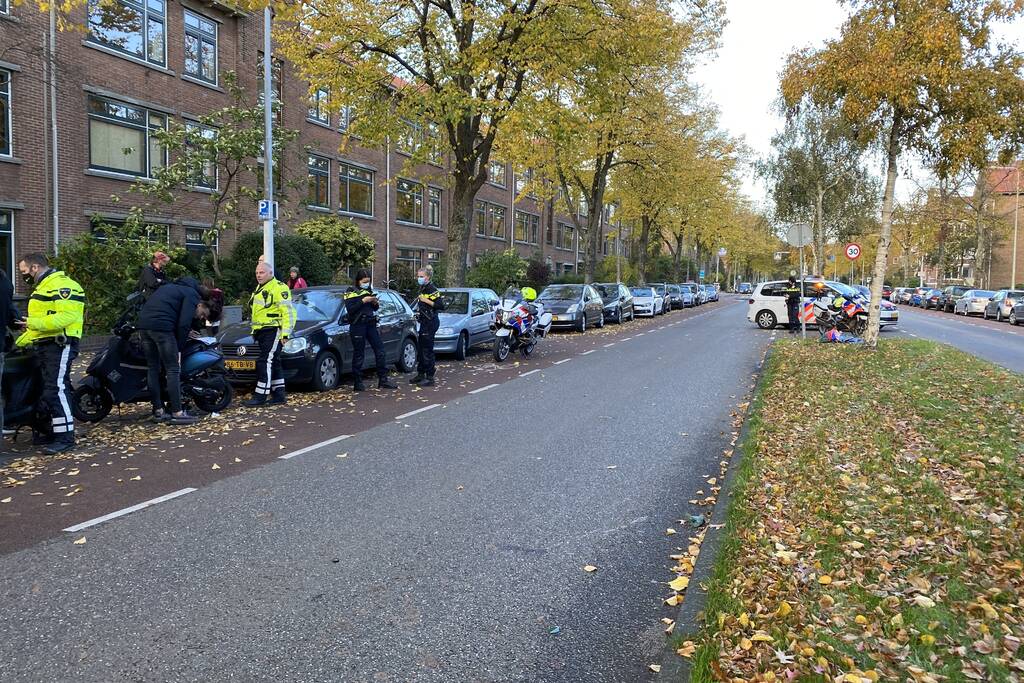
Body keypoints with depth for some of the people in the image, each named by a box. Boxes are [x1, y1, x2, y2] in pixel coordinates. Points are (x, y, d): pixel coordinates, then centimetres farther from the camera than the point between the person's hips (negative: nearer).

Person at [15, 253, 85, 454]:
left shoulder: (62, 285, -11)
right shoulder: (42, 288, 23)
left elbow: (66, 317, -24)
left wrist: (34, 323, -26)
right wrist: (19, 342, 22)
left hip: (60, 345, -11)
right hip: (45, 346, 11)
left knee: (56, 389, -15)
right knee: (44, 390, 13)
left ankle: (65, 437, -13)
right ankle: (47, 431, 21)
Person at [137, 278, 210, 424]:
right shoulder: (192, 295, 4)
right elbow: (184, 324, -8)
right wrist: (179, 349, -1)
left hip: (143, 324, 9)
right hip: (161, 326, -9)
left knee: (153, 368, 13)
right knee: (173, 370, -4)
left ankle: (158, 411, 18)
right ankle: (177, 413, -5)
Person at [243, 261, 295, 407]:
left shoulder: (279, 287, -10)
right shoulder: (260, 289, 22)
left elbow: (288, 312, -16)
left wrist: (285, 333, -21)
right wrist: (254, 330, 24)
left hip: (273, 330, -10)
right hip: (261, 332, 10)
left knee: (265, 362, -12)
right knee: (273, 363, 11)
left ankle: (261, 395, -10)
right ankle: (279, 394, 15)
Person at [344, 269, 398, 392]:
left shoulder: (369, 290, 15)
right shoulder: (351, 292, -3)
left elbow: (375, 308, 21)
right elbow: (350, 309, -16)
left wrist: (375, 303, -1)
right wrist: (363, 301, -20)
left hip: (371, 324, 6)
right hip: (357, 325, -6)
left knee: (380, 350, 3)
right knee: (359, 354, -2)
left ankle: (383, 380, 10)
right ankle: (358, 383, 5)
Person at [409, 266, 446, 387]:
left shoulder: (432, 289, -14)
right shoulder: (423, 289, 14)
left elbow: (441, 306, -22)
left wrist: (426, 300, -22)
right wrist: (418, 313, 14)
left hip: (431, 322, -10)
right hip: (425, 322, 10)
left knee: (427, 350, -7)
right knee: (421, 349, 14)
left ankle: (430, 378, -3)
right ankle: (420, 374, 23)